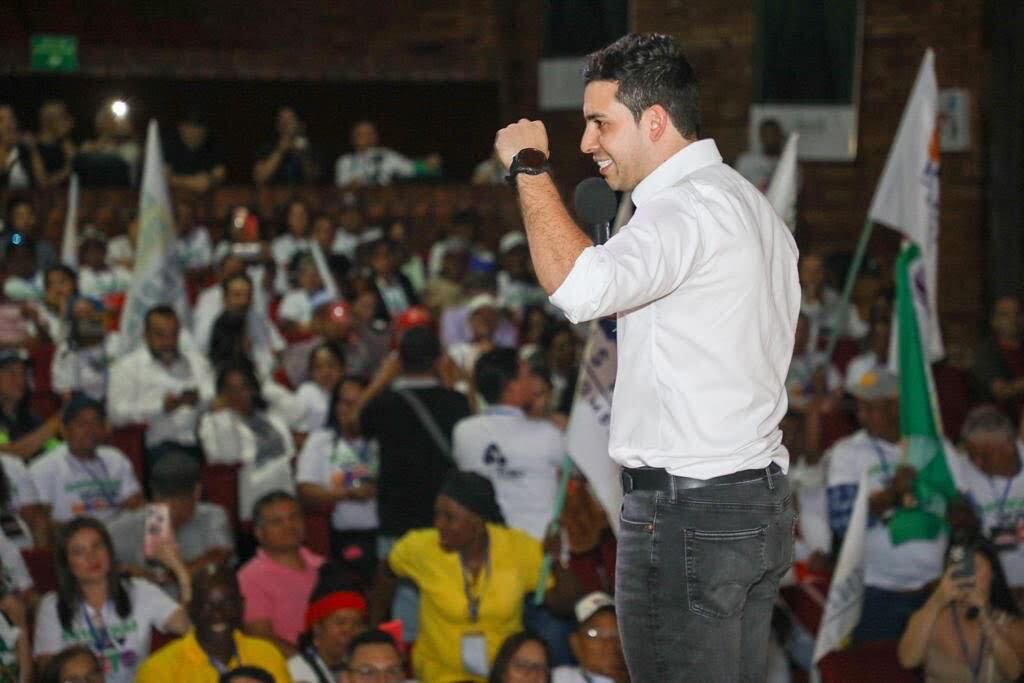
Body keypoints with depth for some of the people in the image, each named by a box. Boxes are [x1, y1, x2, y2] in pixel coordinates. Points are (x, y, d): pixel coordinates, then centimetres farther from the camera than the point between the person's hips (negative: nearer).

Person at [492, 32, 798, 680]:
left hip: (686, 515, -10)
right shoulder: (750, 203, 18)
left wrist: (530, 167, -21)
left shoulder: (687, 207, -15)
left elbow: (580, 286, -30)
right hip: (760, 502, 10)